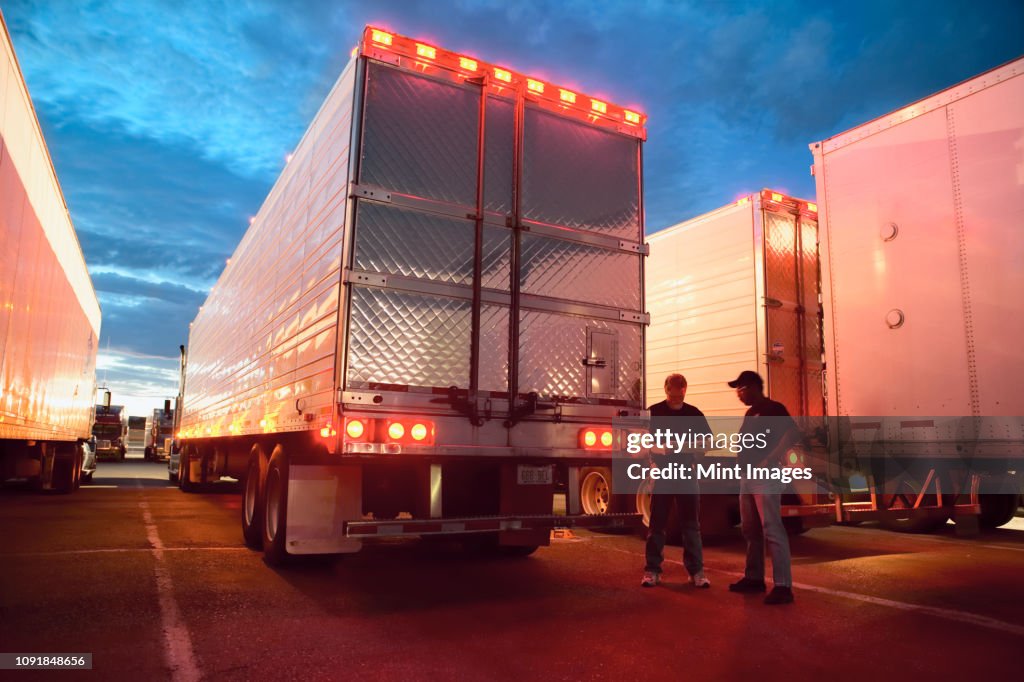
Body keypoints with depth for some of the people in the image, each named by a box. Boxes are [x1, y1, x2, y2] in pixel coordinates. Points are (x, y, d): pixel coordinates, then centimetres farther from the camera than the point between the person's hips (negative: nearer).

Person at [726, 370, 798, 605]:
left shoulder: (772, 408, -7)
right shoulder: (750, 413, 20)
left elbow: (792, 432, -20)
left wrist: (770, 460, -25)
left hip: (765, 476, -10)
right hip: (747, 476, 10)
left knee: (772, 529, -11)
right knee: (750, 529, 13)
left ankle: (782, 586, -9)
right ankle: (754, 578, 23)